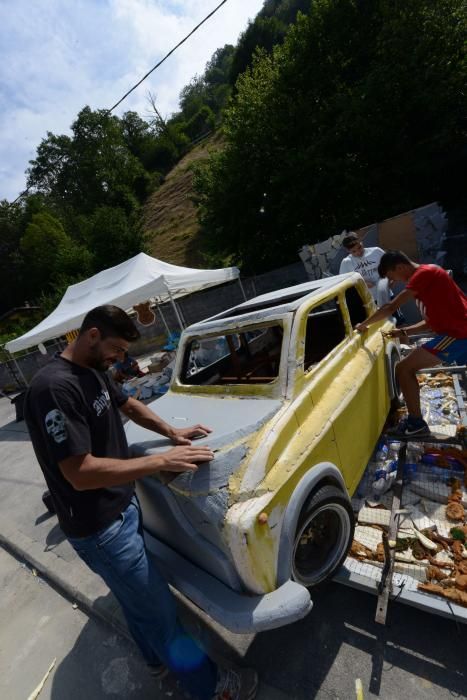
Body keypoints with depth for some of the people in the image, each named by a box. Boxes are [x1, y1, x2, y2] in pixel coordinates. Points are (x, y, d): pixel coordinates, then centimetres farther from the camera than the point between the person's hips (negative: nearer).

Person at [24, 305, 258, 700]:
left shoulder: (95, 372, 2)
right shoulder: (54, 388, -27)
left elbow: (128, 405, 17)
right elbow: (80, 473, -30)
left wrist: (173, 432, 5)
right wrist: (162, 461, -28)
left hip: (124, 505, 9)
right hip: (99, 527, -8)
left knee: (138, 596, 28)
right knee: (158, 609, 9)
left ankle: (159, 658, 52)